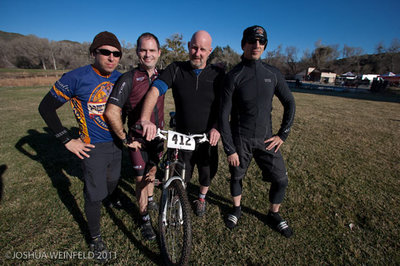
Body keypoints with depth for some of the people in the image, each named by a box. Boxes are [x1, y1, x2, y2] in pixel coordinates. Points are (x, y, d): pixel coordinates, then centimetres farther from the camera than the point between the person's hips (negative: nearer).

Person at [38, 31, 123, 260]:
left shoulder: (120, 78, 0)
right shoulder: (77, 77, -16)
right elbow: (46, 107, -9)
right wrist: (68, 141, -12)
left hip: (116, 144, 5)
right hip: (93, 147, -5)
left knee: (112, 183, 24)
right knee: (95, 195, 6)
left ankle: (102, 199, 58)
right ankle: (96, 237, 30)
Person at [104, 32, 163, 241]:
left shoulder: (160, 77, 2)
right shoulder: (129, 79, -17)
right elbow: (111, 112, -23)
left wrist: (161, 128, 13)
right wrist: (125, 139, -17)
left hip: (157, 136, 5)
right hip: (138, 139, -5)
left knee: (152, 171, 23)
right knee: (141, 181, 5)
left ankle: (150, 199, 50)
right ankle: (145, 219, 27)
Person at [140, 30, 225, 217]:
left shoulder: (218, 74, -2)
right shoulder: (175, 70, -4)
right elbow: (154, 90, -17)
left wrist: (217, 127, -19)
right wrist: (146, 119, -34)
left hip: (208, 137, 1)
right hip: (182, 136, -1)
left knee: (207, 172, 18)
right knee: (181, 175, 13)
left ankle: (201, 198, 49)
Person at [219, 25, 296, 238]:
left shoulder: (272, 73, 2)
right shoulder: (233, 76, -9)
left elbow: (289, 103, 11)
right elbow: (224, 115, -10)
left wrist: (283, 134, 3)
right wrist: (229, 149, -12)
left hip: (265, 138, 3)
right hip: (240, 139, -3)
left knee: (281, 180, 6)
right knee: (236, 176, 14)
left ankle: (274, 214, 34)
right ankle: (237, 209, 43)